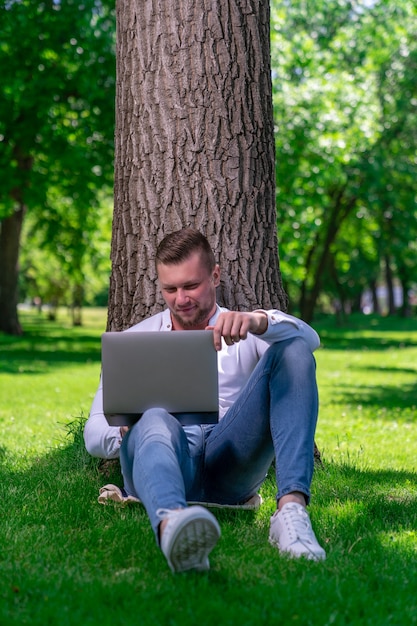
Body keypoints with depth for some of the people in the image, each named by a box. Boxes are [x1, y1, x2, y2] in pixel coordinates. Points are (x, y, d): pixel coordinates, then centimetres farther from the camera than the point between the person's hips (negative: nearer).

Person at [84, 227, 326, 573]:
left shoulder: (245, 331, 22)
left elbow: (308, 337, -2)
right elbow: (94, 434, 15)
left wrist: (258, 321, -25)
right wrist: (128, 432, -11)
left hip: (229, 456, 1)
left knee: (293, 349, -17)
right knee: (154, 420, -37)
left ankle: (292, 507, -37)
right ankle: (172, 525, -74)